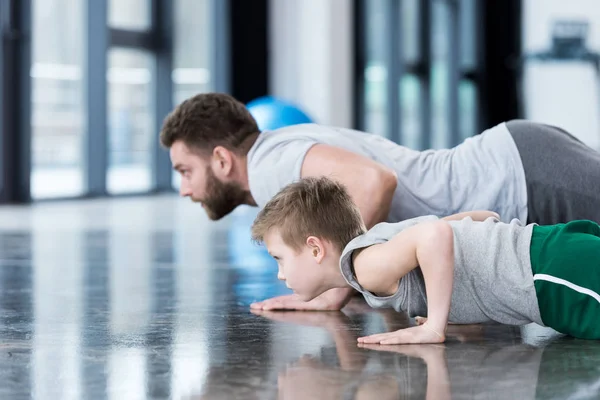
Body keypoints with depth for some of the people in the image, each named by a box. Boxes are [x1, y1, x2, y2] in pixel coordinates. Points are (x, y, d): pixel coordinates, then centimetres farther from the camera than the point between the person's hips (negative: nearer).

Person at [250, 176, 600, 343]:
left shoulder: (367, 264, -10)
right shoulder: (384, 237, 20)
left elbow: (436, 233, -30)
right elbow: (482, 218, 29)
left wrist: (434, 327, -20)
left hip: (556, 272, -9)